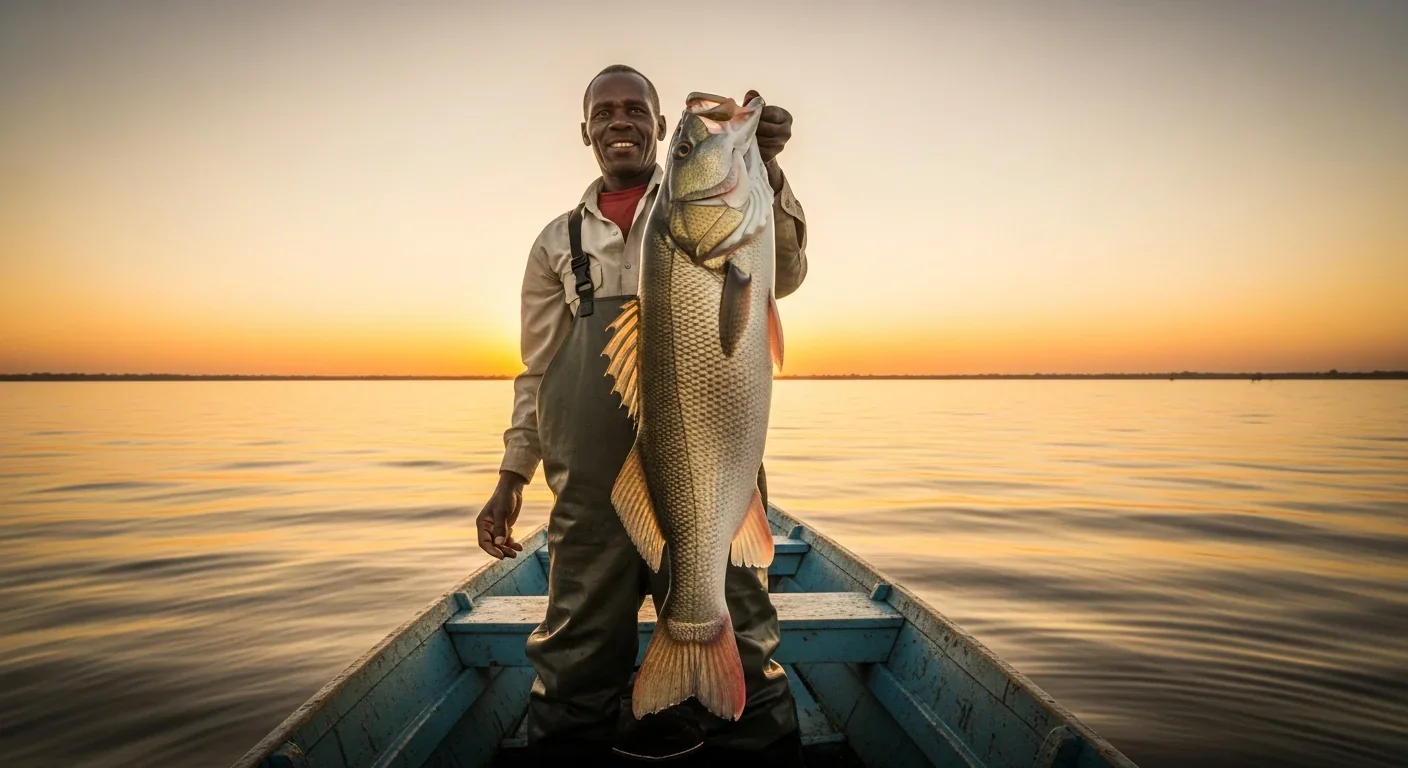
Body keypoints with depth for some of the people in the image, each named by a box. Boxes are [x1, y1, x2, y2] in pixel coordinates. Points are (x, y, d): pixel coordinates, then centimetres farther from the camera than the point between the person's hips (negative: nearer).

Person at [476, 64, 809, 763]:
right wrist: (511, 477, 10)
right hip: (591, 489, 2)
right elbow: (538, 369, 15)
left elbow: (781, 275, -8)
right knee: (574, 666, 12)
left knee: (738, 654, 7)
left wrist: (764, 169, -23)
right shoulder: (558, 240, 15)